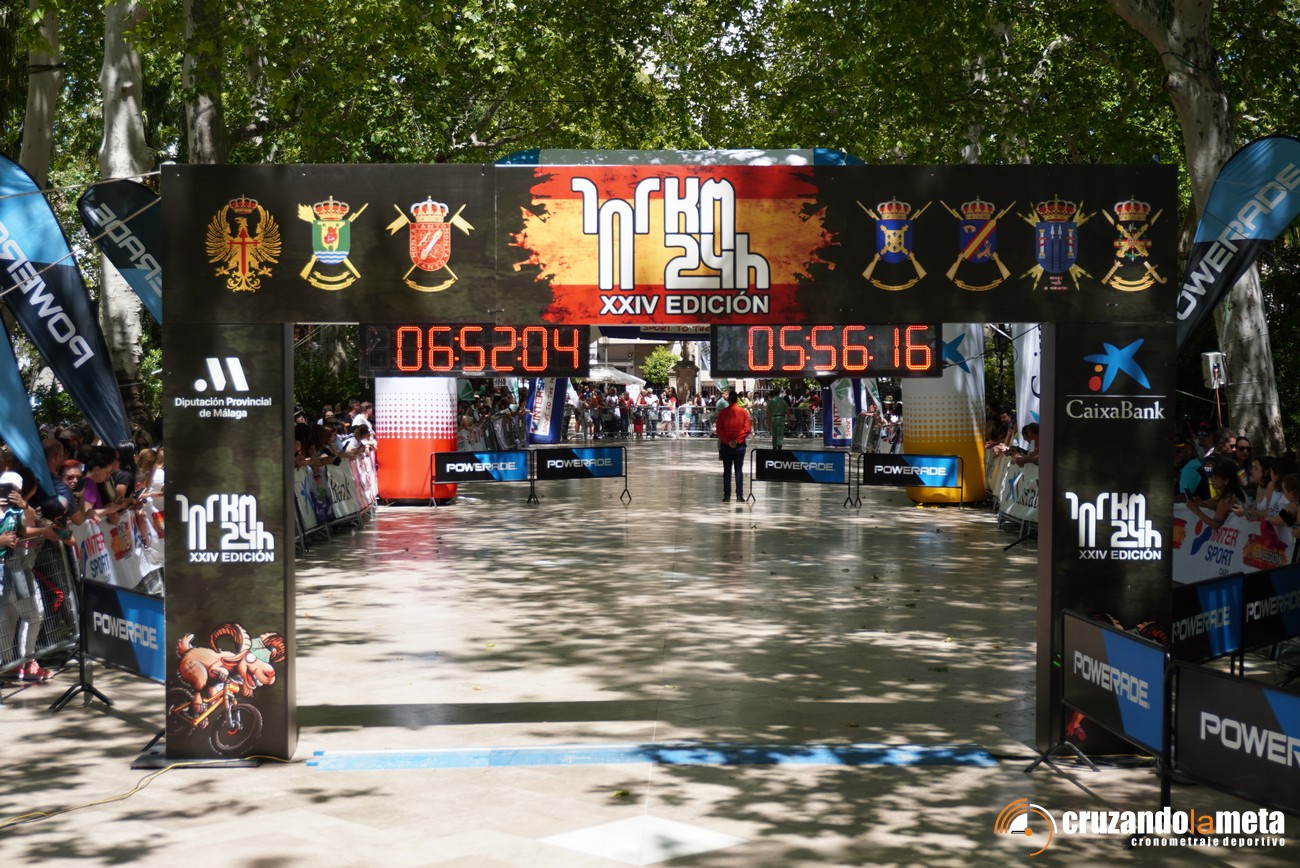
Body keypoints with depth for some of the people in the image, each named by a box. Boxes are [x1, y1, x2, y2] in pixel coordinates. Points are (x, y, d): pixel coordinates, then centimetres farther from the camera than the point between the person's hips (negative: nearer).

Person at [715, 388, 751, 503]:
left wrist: (727, 441, -7)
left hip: (726, 445, 0)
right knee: (739, 470, 4)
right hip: (740, 445, 0)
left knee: (727, 471, 6)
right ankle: (739, 495, 0)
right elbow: (747, 429, -7)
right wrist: (738, 440, -7)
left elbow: (718, 429, -5)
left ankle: (727, 495, 4)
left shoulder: (723, 412, -2)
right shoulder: (744, 412, -1)